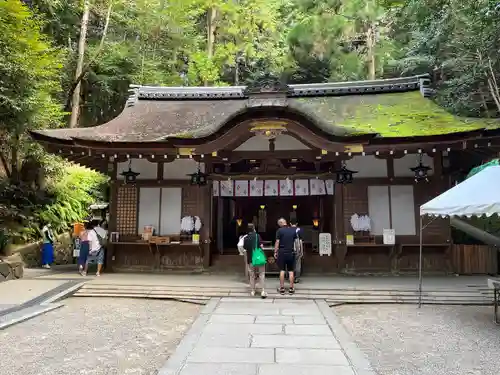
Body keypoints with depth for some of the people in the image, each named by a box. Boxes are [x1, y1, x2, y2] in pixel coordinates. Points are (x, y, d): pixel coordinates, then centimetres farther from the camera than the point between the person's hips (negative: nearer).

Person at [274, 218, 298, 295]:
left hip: (282, 252, -2)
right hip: (291, 253, 2)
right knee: (291, 271, 6)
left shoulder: (280, 231, -7)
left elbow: (277, 242, -8)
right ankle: (291, 288, 9)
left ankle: (282, 288, 7)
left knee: (282, 270, 3)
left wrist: (275, 252, -3)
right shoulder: (293, 230, 3)